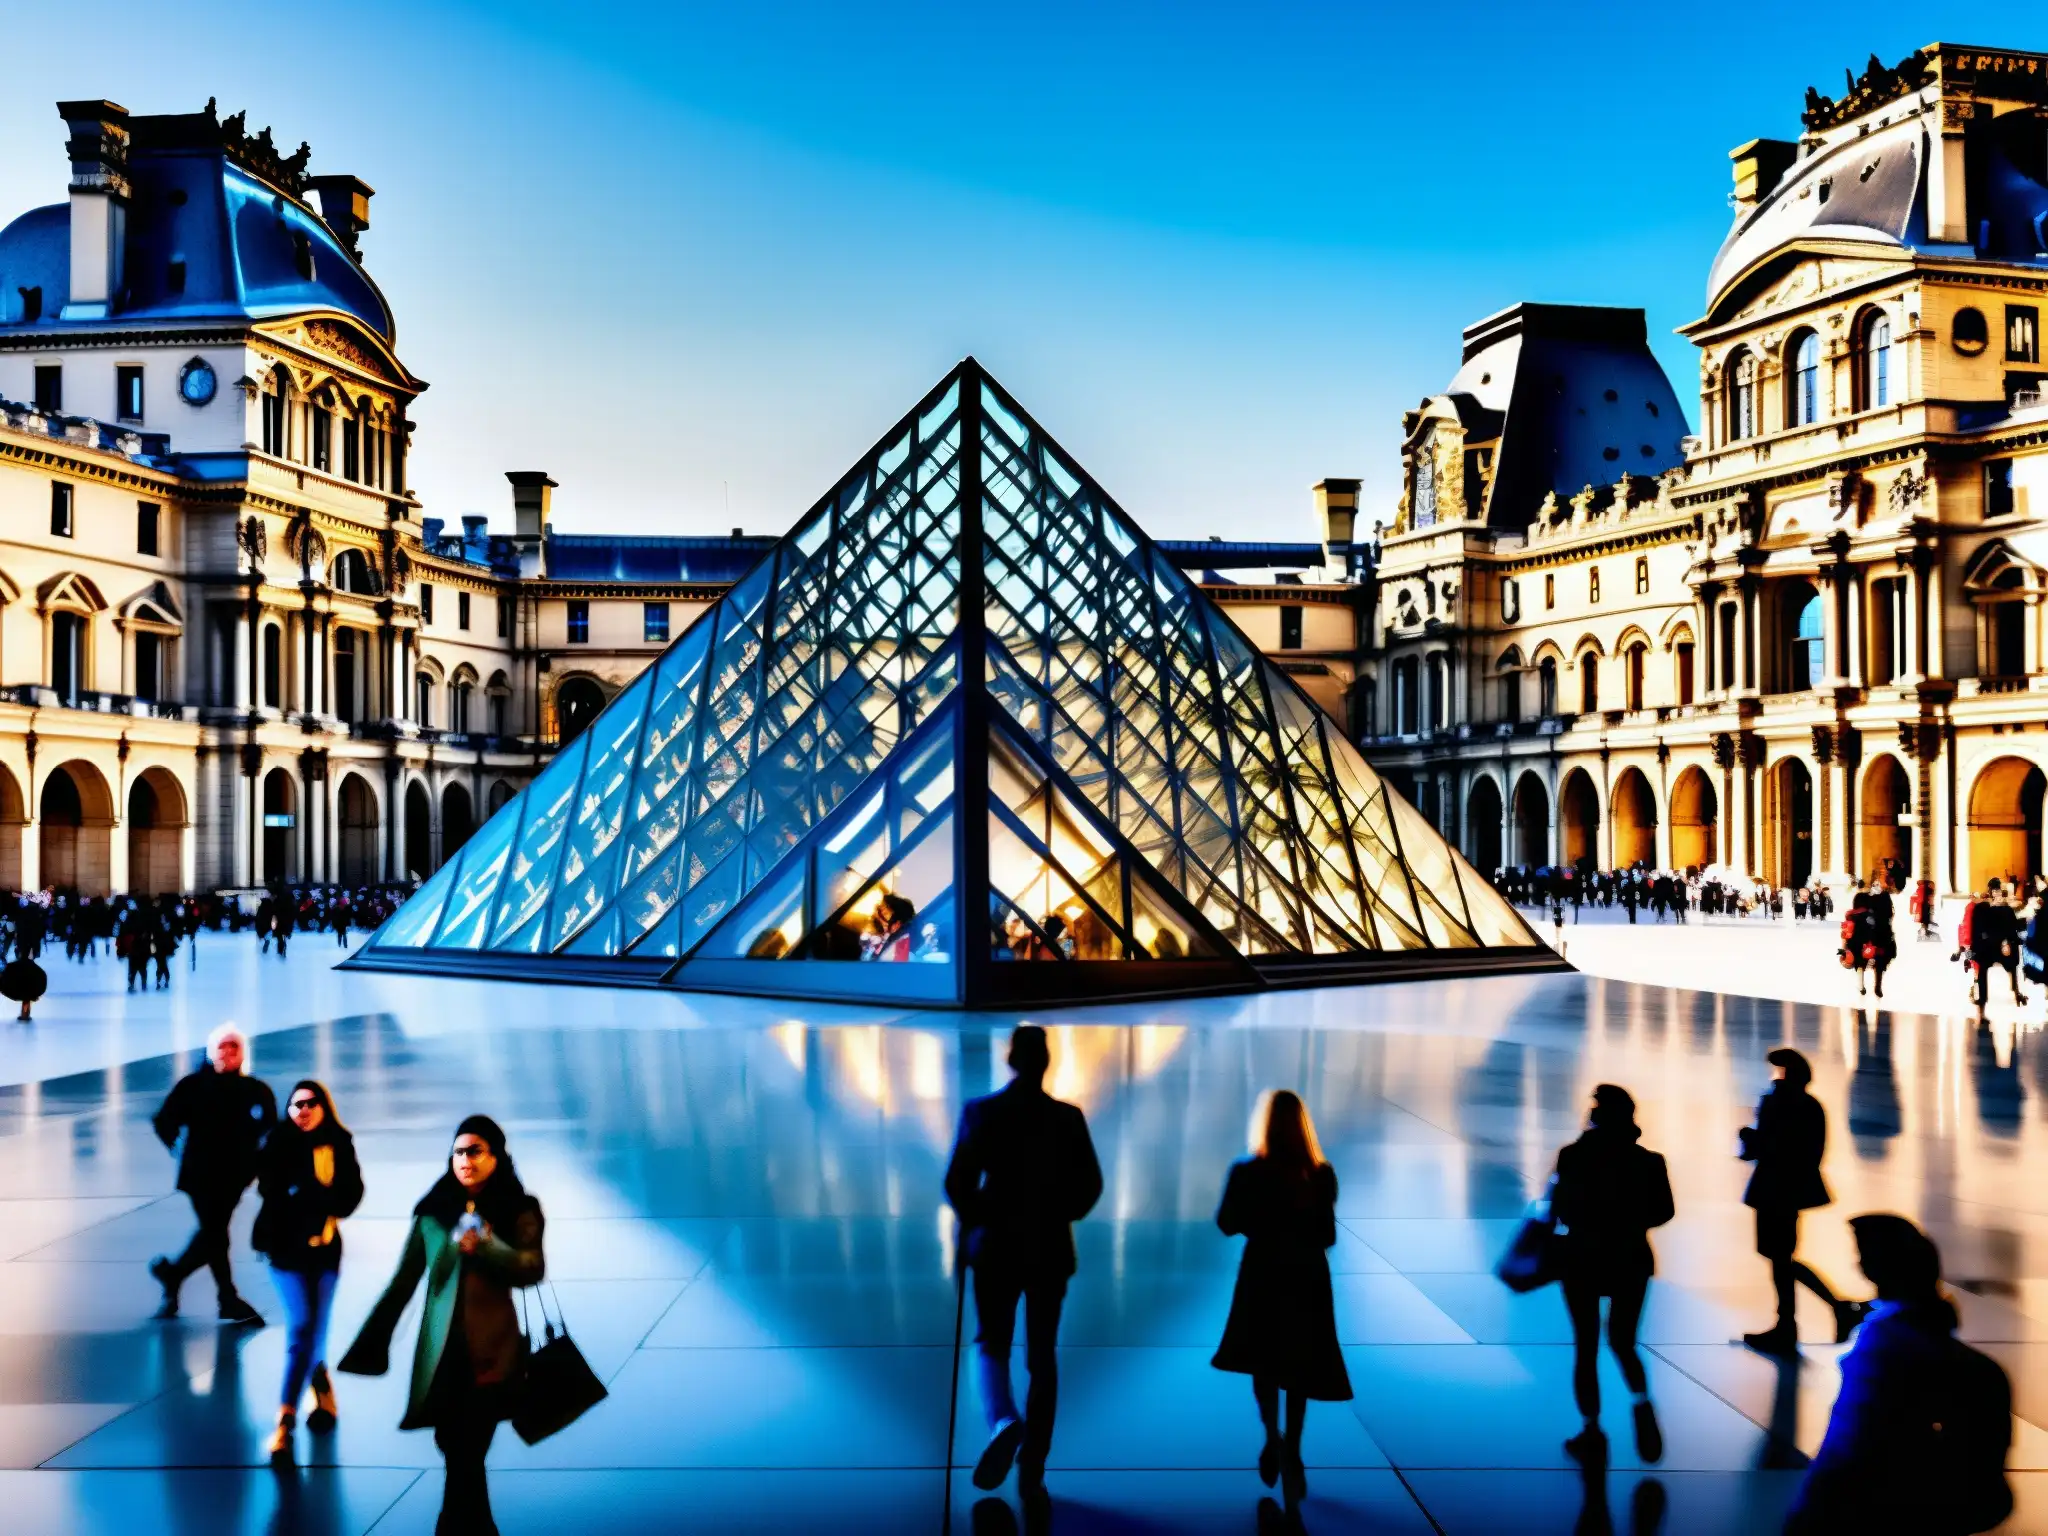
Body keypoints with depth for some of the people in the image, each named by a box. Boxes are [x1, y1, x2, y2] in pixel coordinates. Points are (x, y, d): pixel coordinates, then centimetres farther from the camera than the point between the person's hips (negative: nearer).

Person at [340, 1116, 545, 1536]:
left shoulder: (518, 1211, 1)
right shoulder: (433, 1211, 5)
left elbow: (533, 1269, -8)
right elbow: (404, 1280, 7)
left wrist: (485, 1246, -21)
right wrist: (372, 1343, 5)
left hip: (490, 1350, -2)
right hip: (441, 1349, 2)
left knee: (466, 1452, -4)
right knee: (456, 1449, 4)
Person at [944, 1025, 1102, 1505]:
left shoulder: (980, 1111, -7)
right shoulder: (1068, 1117, -3)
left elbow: (957, 1182, -10)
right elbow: (1090, 1184, -4)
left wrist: (977, 1222, 8)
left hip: (996, 1245, -1)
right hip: (1049, 1248, 1)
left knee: (991, 1344, 14)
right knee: (1043, 1358, 11)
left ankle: (1002, 1420, -17)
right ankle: (1031, 1473, 7)